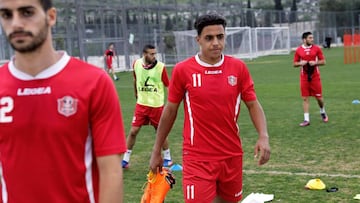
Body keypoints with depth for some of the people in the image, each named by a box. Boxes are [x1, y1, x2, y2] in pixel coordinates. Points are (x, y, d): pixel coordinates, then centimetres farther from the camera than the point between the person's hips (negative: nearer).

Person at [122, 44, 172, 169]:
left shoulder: (160, 67, -12)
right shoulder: (136, 64, -3)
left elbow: (167, 86, -5)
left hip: (157, 105, -2)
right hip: (141, 104, 2)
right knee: (133, 131, 2)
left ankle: (167, 158, 28)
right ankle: (125, 160, 14)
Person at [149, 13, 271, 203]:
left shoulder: (239, 68, -1)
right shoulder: (182, 70, -7)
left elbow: (253, 104, 4)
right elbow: (170, 111, 3)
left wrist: (263, 136, -13)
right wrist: (156, 151, 8)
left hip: (232, 156, 3)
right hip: (198, 158, -3)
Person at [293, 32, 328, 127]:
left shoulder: (317, 48, 1)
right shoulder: (298, 50, 2)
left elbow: (323, 61, 2)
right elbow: (295, 64, 8)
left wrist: (315, 63, -15)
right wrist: (300, 63, -13)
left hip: (315, 76, 0)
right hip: (304, 77, 0)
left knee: (319, 97, 5)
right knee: (305, 98, -1)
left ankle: (323, 112, 34)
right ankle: (306, 119, 2)